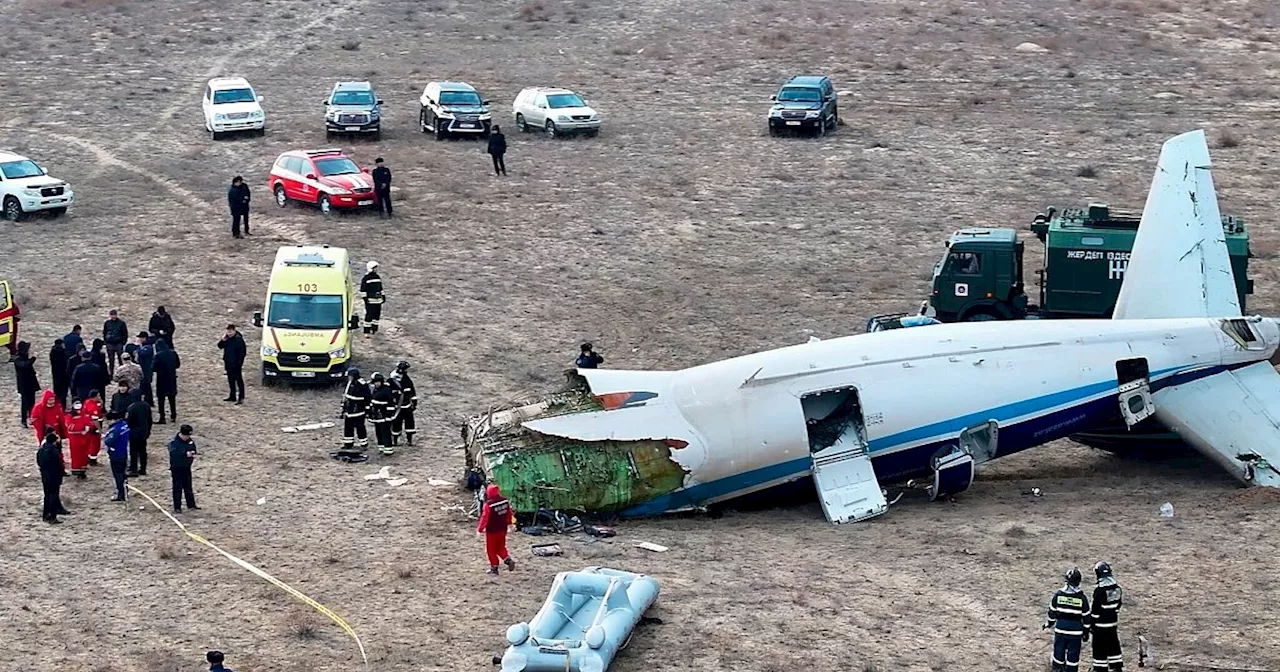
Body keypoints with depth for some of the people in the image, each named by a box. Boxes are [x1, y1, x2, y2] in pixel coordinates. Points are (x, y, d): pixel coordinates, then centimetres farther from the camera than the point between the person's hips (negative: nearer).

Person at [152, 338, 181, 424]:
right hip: (172, 379, 5)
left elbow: (153, 368, -17)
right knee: (172, 398, 17)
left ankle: (162, 418, 2)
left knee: (161, 398, 3)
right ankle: (173, 416, 24)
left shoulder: (158, 355, -18)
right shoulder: (173, 353, -2)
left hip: (162, 380, -5)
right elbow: (178, 365, 7)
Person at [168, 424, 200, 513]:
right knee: (177, 488, -1)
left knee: (188, 487, 14)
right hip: (176, 468, -6)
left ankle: (191, 505, 23)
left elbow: (193, 449, 14)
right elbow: (174, 453, -32)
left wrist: (193, 454, -10)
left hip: (187, 467, 6)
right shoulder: (174, 442, -18)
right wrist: (185, 454, -39)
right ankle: (177, 507, 6)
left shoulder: (190, 441, 2)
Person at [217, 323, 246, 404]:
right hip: (228, 363, 8)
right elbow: (220, 346, 14)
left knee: (239, 380, -6)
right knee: (231, 380, 17)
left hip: (236, 364, -8)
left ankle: (241, 398, -6)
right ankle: (232, 396, 28)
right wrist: (222, 340, -7)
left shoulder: (239, 339, -16)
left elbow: (243, 351, -15)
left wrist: (239, 363, -18)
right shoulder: (227, 338, 7)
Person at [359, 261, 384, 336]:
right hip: (370, 300, -7)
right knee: (369, 316, -8)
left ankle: (374, 329, 22)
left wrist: (383, 296, 20)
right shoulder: (365, 278, -8)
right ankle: (366, 332, -5)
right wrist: (365, 298, -14)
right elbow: (363, 289, -9)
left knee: (377, 315, 10)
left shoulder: (378, 277, 14)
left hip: (378, 300, 7)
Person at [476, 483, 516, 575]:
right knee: (501, 547, 21)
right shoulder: (505, 501, -4)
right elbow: (509, 513, 10)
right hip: (502, 529, 6)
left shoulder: (488, 505, -23)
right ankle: (508, 560, 1)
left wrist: (480, 529, -5)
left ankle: (494, 567, 13)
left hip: (492, 531, -6)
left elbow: (484, 518, -18)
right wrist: (509, 523, 28)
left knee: (491, 550, 10)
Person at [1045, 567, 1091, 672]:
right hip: (1076, 631, -2)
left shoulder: (1058, 594, -5)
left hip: (1060, 629, 2)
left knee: (1059, 652, 13)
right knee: (1073, 655, 6)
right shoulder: (1081, 597, -8)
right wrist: (1086, 632, 8)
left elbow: (1052, 611, 4)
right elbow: (1086, 616, -3)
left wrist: (1049, 623, 21)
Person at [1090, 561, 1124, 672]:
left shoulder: (1100, 589, -21)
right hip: (1113, 622, 7)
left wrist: (1091, 624, -8)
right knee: (1113, 645, 17)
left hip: (1101, 624, -7)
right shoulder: (1116, 587, 2)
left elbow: (1095, 609, -17)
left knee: (1099, 647, 2)